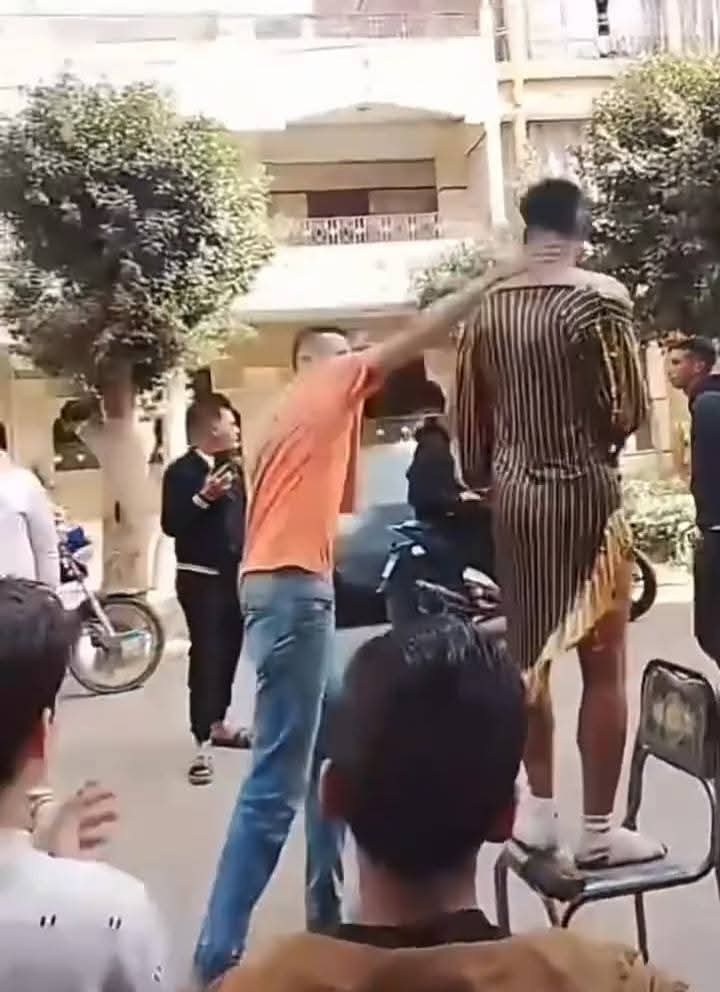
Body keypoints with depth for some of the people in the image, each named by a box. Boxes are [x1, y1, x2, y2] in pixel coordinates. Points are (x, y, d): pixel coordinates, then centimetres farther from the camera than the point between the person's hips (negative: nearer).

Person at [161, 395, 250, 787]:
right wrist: (204, 497, -27)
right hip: (200, 576, -7)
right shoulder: (181, 471, -9)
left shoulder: (231, 469, 14)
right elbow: (171, 524, -19)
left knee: (229, 650, 10)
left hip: (232, 573, 7)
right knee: (206, 654, -11)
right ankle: (203, 744, -9)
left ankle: (217, 724, 26)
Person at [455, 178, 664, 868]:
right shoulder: (599, 297, -11)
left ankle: (539, 809, 23)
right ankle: (598, 829, 9)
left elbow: (469, 418, 8)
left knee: (528, 655, 14)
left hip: (513, 495, 5)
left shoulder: (487, 309, 5)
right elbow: (628, 414, -10)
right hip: (585, 493, -5)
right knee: (603, 665, 3)